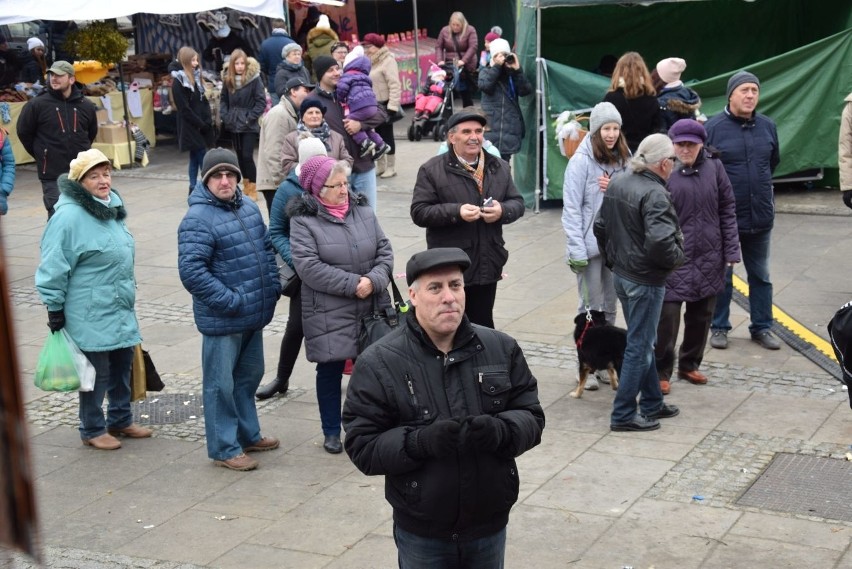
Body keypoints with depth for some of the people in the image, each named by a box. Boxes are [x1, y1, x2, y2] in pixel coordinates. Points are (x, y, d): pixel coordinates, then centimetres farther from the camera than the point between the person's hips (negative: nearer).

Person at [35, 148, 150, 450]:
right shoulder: (68, 217, -19)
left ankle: (121, 420, 34)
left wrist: (129, 291, 26)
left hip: (121, 309, 8)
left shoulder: (112, 205, 8)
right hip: (90, 314, -8)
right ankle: (93, 430, 19)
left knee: (122, 364, 17)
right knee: (97, 371, 2)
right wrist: (55, 310, -14)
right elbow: (53, 268, -17)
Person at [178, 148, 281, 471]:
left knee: (249, 377, 21)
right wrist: (230, 301, -22)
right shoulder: (198, 219, -17)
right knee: (221, 384, 4)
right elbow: (191, 271, -24)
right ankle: (224, 449, 16)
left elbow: (267, 249, 18)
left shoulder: (249, 208, 8)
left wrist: (273, 287, 7)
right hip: (221, 320, -8)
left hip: (255, 315, 8)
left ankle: (248, 435, 37)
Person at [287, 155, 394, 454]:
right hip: (329, 314, -3)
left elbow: (384, 250, 5)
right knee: (330, 370, 8)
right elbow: (309, 267, -17)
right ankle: (332, 432, 24)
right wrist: (353, 284, -19)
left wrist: (374, 280, -14)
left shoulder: (363, 211, 6)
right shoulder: (303, 221, -9)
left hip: (372, 308, 4)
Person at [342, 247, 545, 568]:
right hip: (421, 533, -3)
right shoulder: (378, 364, -10)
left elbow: (531, 416, 2)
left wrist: (501, 430, -21)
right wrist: (420, 442, -29)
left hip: (490, 525, 3)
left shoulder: (501, 348, 0)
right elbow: (362, 446, -12)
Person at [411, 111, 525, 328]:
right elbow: (419, 212, -10)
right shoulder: (432, 170, -5)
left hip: (487, 267, 5)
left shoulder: (499, 168, 11)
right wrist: (457, 212, -21)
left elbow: (517, 203, 12)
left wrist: (502, 210, -11)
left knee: (483, 325, 14)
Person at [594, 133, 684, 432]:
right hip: (645, 281, -9)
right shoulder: (654, 195, -23)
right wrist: (677, 257, -12)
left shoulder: (617, 183, 5)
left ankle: (652, 403, 32)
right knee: (640, 346, 1)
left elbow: (600, 227, 13)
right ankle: (623, 414, 7)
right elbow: (660, 242, -32)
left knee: (643, 341, 20)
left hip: (621, 275, 9)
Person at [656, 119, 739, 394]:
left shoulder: (713, 166, -1)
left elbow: (727, 210, 4)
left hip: (709, 258, 4)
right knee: (667, 316, -3)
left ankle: (689, 364, 33)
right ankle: (661, 372, 14)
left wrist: (731, 250, 2)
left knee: (701, 315, 15)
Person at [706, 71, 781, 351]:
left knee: (761, 275, 14)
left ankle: (762, 327, 26)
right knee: (722, 275, 9)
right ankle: (719, 327, 23)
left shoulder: (767, 126, 0)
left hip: (761, 216, 4)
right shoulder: (714, 127, -12)